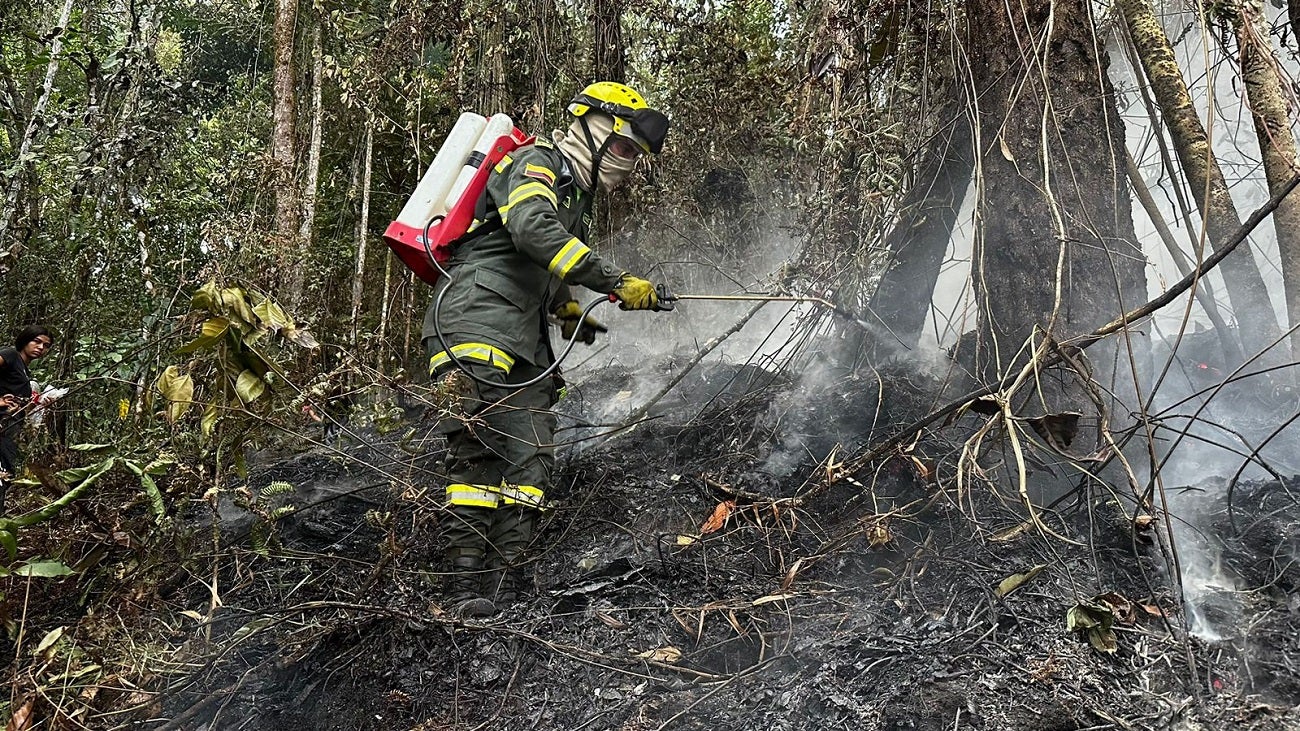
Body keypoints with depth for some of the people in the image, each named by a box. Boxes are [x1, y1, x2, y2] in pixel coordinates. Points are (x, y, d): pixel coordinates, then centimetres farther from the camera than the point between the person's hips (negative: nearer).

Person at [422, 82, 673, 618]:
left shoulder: (575, 197, 28)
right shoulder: (537, 164, 0)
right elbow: (532, 231, -23)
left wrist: (571, 315, 22)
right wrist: (617, 283, -25)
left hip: (523, 343, 9)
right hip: (476, 323, -9)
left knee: (531, 458, -4)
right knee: (478, 448, -16)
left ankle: (504, 579, -5)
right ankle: (469, 584, -15)